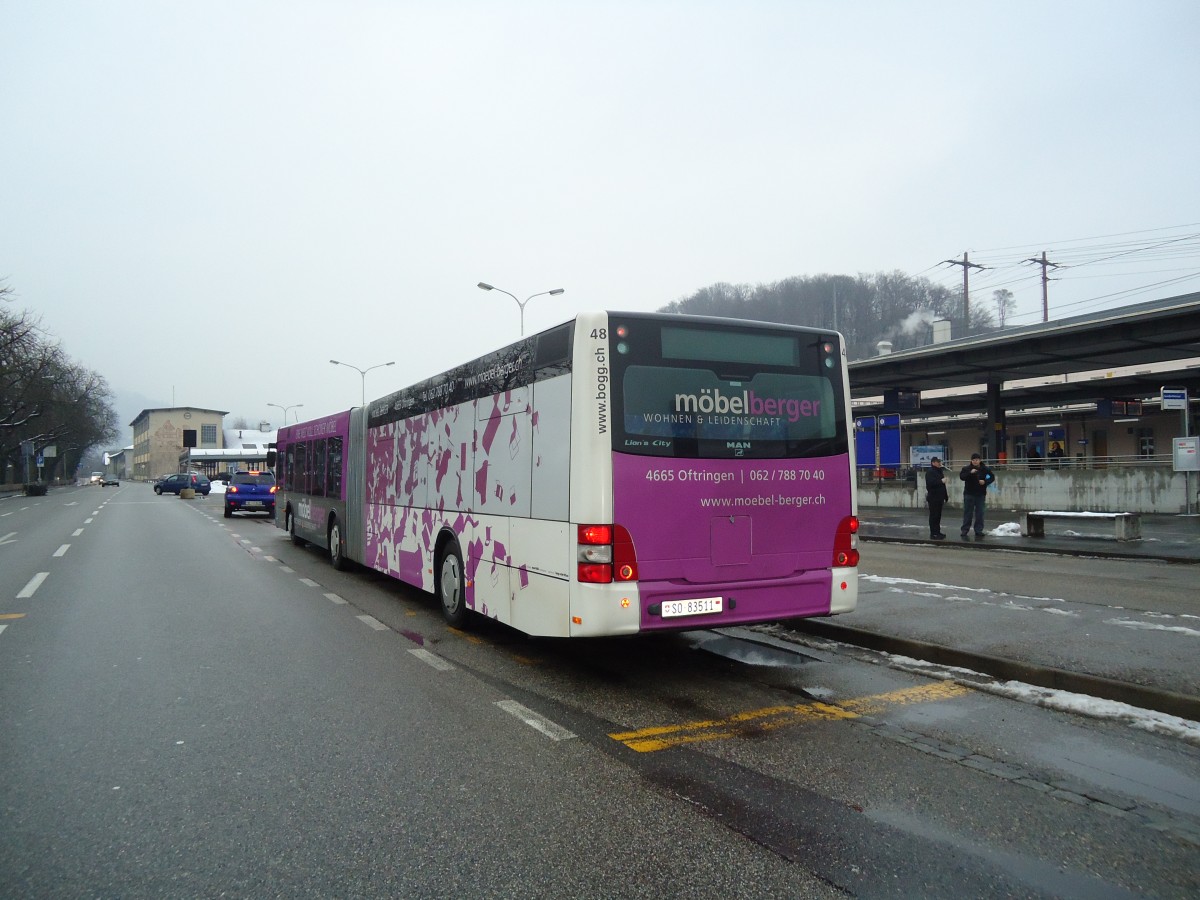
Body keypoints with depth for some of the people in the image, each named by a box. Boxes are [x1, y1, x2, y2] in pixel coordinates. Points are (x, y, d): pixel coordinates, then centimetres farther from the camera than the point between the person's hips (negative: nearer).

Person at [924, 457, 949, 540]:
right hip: (933, 497, -9)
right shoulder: (930, 472, -10)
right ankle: (933, 533, -5)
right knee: (934, 516, -7)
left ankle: (937, 532, 18)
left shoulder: (940, 471, 19)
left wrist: (945, 495, 22)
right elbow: (930, 483, -25)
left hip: (939, 497, 9)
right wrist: (941, 481, -23)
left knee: (938, 515, 12)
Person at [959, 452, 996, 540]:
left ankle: (979, 532, 11)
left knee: (979, 514, 4)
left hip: (981, 495, 2)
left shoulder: (985, 469, 1)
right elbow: (961, 476, -18)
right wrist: (970, 472, -31)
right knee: (967, 514, 1)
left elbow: (992, 477, 9)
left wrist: (985, 482, -9)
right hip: (969, 494, -2)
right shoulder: (966, 468, -5)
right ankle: (964, 532, 5)